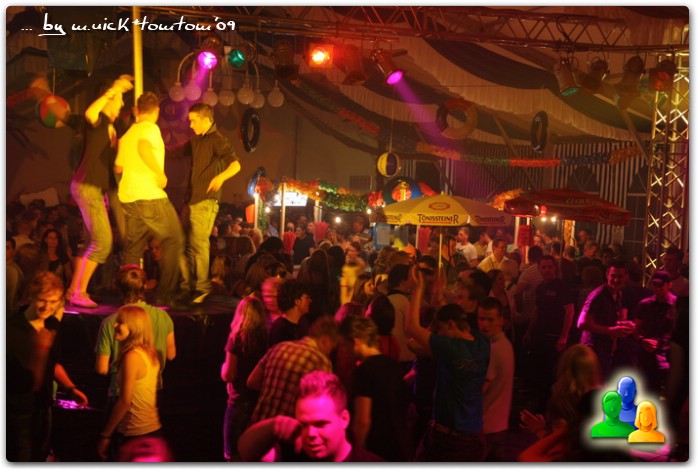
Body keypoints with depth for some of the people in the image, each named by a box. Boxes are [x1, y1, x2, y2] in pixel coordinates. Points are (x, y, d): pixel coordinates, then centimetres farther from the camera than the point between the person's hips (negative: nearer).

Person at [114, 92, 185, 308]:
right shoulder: (151, 129, -5)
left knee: (133, 248, 14)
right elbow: (143, 147, -28)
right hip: (150, 196, -8)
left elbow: (118, 167, 25)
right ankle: (165, 295, -1)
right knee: (174, 241, 2)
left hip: (128, 197, 8)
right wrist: (160, 173, -21)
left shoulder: (127, 135, 18)